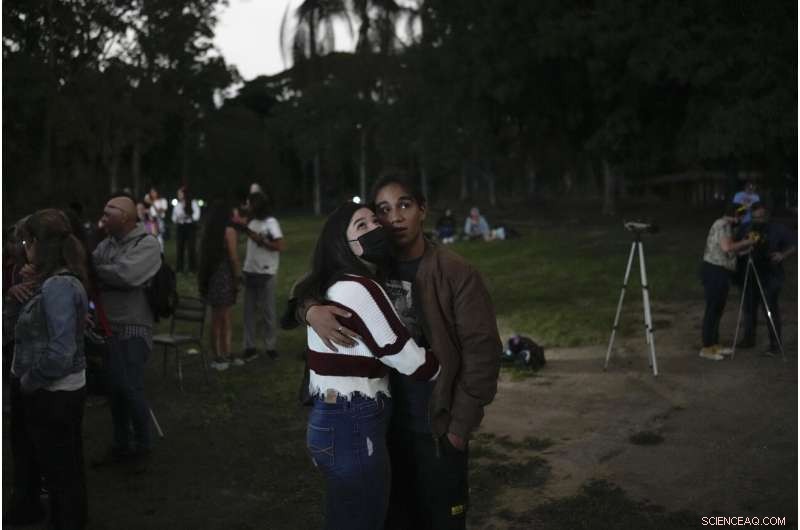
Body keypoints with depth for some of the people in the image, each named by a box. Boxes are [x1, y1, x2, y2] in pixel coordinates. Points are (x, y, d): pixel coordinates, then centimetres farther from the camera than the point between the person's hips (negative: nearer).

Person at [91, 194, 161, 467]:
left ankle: (143, 447, 10)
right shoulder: (105, 244, 10)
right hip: (107, 326, 6)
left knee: (130, 387, -9)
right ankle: (121, 445, 27)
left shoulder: (147, 244, -8)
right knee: (114, 388, 11)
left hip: (134, 328, -6)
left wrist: (96, 270, -9)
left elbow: (126, 274, -22)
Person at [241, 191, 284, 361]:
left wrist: (261, 240, -16)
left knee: (268, 310, 1)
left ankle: (271, 346, 10)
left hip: (265, 273, -7)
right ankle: (250, 347, 13)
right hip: (250, 271, 7)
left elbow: (280, 246, -16)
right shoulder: (252, 222, 13)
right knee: (249, 310, 7)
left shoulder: (271, 223, -9)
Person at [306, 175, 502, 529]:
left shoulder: (456, 273, -12)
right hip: (382, 421, 4)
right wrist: (312, 310, -17)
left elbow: (482, 351, -12)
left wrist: (460, 426, -12)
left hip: (437, 426, -4)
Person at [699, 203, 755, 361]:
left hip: (719, 272, 10)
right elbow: (727, 247, -26)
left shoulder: (724, 225, 18)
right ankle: (706, 348, -2)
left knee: (718, 309, 15)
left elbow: (730, 250, 18)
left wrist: (747, 244, 14)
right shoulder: (722, 225, -13)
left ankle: (714, 345, 23)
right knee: (712, 310, -6)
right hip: (714, 271, -10)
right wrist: (746, 242, -15)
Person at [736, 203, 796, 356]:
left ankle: (775, 345, 0)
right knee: (749, 307, 13)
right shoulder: (746, 228, 7)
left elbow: (794, 244, -6)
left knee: (771, 309, -6)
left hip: (771, 276, -5)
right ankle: (749, 339, 27)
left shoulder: (778, 229, -6)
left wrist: (783, 254, -21)